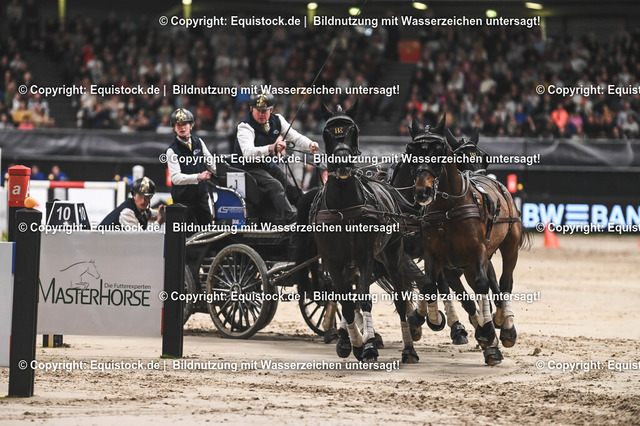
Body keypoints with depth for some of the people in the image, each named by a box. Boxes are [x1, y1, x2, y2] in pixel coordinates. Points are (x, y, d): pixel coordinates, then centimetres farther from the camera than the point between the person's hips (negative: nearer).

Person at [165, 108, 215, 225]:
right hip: (183, 199, -5)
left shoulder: (198, 142, 3)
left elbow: (210, 162, 16)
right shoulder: (172, 150, -13)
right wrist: (198, 177, -35)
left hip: (201, 194, 5)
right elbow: (175, 178, -24)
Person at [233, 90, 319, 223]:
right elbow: (247, 153, -35)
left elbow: (295, 137, -3)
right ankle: (292, 220, -38)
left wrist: (310, 145, -26)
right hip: (249, 168, -8)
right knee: (275, 186, -27)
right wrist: (270, 148, -51)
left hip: (269, 164, 8)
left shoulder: (276, 120, 2)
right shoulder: (245, 126, -19)